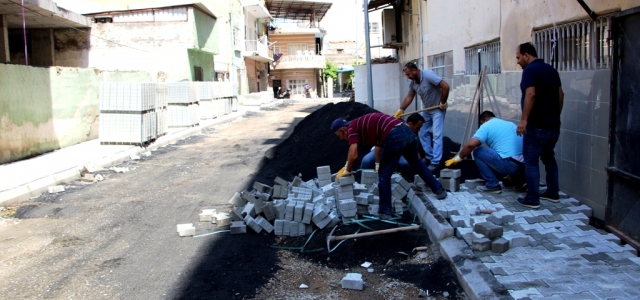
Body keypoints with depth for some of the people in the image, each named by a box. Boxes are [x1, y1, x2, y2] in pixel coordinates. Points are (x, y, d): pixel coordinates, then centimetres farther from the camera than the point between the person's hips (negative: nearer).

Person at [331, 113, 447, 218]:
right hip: (407, 132, 9)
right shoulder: (361, 124, 30)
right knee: (416, 163, 32)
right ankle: (439, 189, 40)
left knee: (384, 175, 8)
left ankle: (385, 212, 15)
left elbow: (353, 155, -5)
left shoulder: (352, 128, 6)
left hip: (394, 137, -9)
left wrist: (347, 171, 12)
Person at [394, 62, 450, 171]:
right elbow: (409, 97, 6)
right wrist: (401, 110, 0)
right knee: (423, 133, 11)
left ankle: (435, 162, -9)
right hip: (426, 110, 8)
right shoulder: (413, 83, -5)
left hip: (437, 109, -8)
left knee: (437, 135, -10)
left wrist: (443, 103, -22)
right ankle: (429, 156, 22)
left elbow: (445, 86, -29)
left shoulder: (428, 75, -27)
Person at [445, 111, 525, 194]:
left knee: (478, 151, 7)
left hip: (509, 165, -8)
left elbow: (470, 145, -10)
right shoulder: (511, 124, 25)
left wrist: (457, 158, 5)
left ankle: (492, 185, 5)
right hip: (523, 167, 8)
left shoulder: (486, 125, 4)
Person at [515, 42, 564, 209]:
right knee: (549, 157, 20)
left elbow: (530, 94, -23)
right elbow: (560, 94, 17)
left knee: (531, 161, -1)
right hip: (553, 124, 8)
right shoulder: (551, 70, 14)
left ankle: (532, 199, 0)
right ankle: (553, 193, 27)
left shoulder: (530, 70, -11)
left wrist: (523, 120, -23)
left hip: (537, 125, -8)